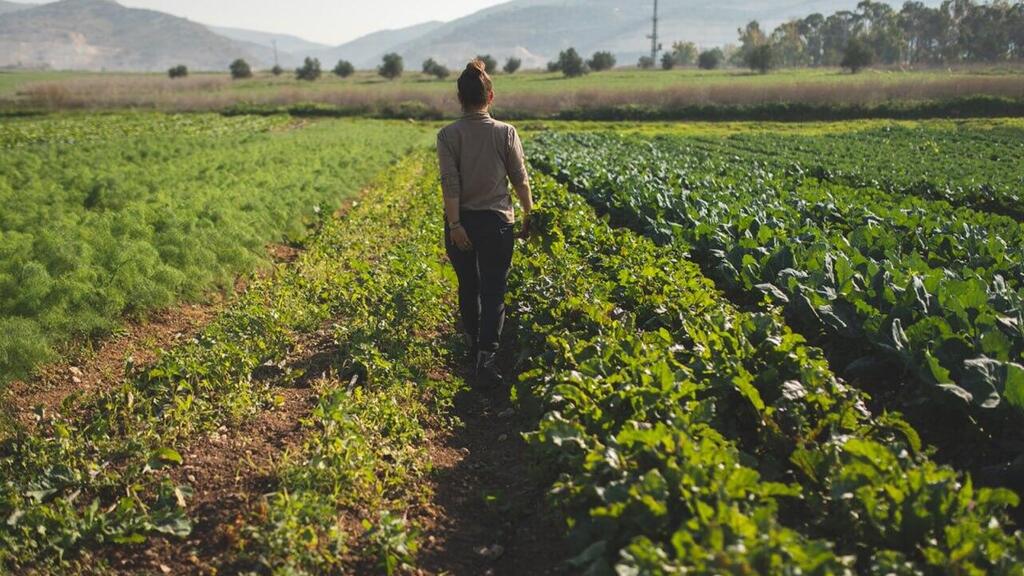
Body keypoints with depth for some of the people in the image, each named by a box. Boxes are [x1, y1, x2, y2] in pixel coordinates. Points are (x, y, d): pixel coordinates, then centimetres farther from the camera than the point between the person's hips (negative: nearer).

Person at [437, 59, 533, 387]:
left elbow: (450, 183, -14)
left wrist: (455, 224, -15)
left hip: (461, 223, 1)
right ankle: (487, 356, -12)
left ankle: (474, 347, 33)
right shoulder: (506, 132, -5)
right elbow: (520, 179, -1)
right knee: (494, 290, 1)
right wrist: (529, 214, 10)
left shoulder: (448, 135, -6)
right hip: (497, 222, -1)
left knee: (468, 287, 18)